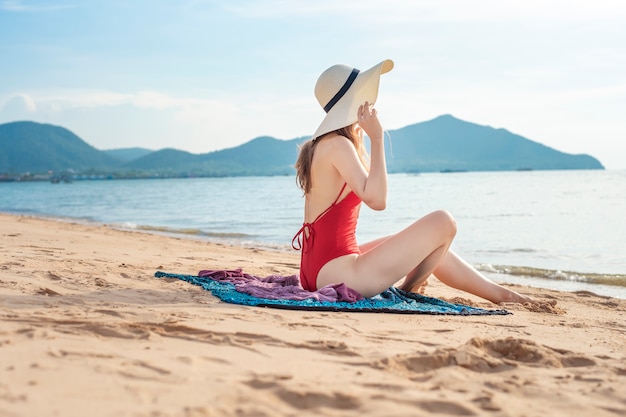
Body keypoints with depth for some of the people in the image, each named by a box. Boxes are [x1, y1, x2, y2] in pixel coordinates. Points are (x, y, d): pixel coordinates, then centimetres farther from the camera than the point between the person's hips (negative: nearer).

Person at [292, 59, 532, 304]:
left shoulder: (324, 144, 13)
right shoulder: (337, 144, -16)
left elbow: (370, 190, 22)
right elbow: (377, 200, -24)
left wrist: (358, 139, 18)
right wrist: (376, 138, -18)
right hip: (338, 273, -10)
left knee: (428, 245, 24)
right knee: (442, 223, -7)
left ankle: (496, 292, 29)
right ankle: (405, 291, 11)